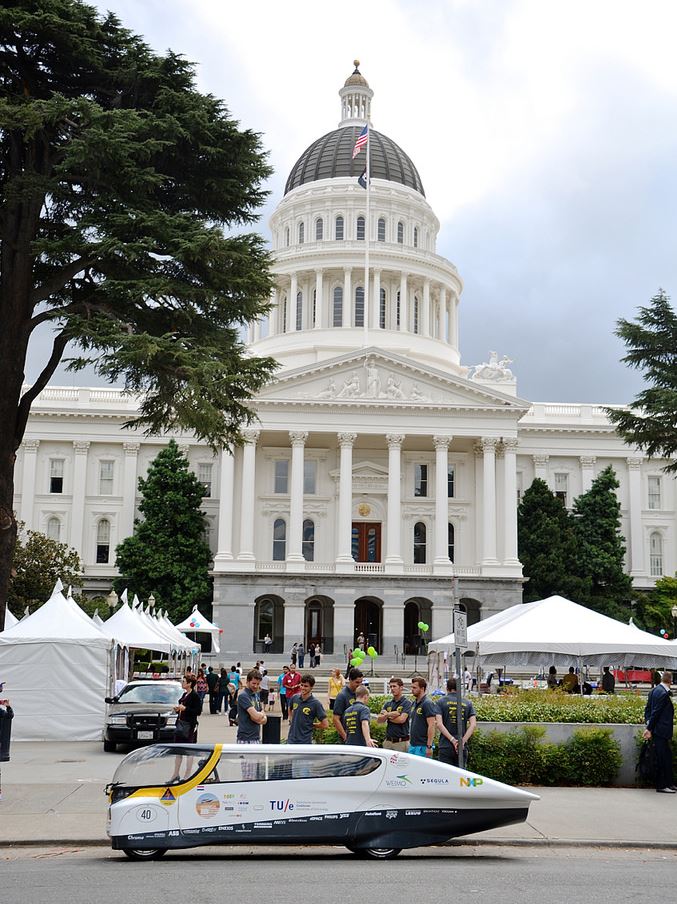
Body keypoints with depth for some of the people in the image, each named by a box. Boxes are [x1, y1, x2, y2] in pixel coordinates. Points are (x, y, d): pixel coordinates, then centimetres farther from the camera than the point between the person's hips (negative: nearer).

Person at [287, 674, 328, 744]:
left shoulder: (316, 703, -14)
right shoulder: (295, 698, 1)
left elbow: (324, 724, -12)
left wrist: (310, 725, -3)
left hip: (305, 741, -5)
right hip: (291, 740, 5)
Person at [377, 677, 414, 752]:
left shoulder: (407, 703, -5)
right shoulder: (388, 703, 13)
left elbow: (402, 719, -18)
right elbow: (379, 719, 4)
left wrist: (387, 716, -4)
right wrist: (389, 714, -15)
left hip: (401, 742, -5)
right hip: (388, 741, 6)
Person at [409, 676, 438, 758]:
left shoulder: (427, 703, -13)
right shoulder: (415, 703, 15)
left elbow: (431, 726, -18)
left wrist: (429, 746, -21)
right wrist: (410, 740, 18)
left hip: (422, 746, -9)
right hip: (413, 745, 9)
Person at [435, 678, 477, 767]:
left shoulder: (440, 702, 1)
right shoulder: (467, 703, 9)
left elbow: (439, 724, -12)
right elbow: (473, 724, -3)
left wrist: (452, 740, -13)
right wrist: (463, 741, -9)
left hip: (446, 746, -3)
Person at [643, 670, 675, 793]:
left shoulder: (655, 690, 12)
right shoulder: (664, 694, -18)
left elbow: (648, 709, 13)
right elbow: (656, 712, -19)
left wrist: (649, 726, 8)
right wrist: (650, 729, -15)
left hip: (657, 730, 10)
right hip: (661, 731, -10)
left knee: (667, 756, 15)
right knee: (663, 758, -3)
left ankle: (669, 783, 22)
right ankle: (661, 786, 2)